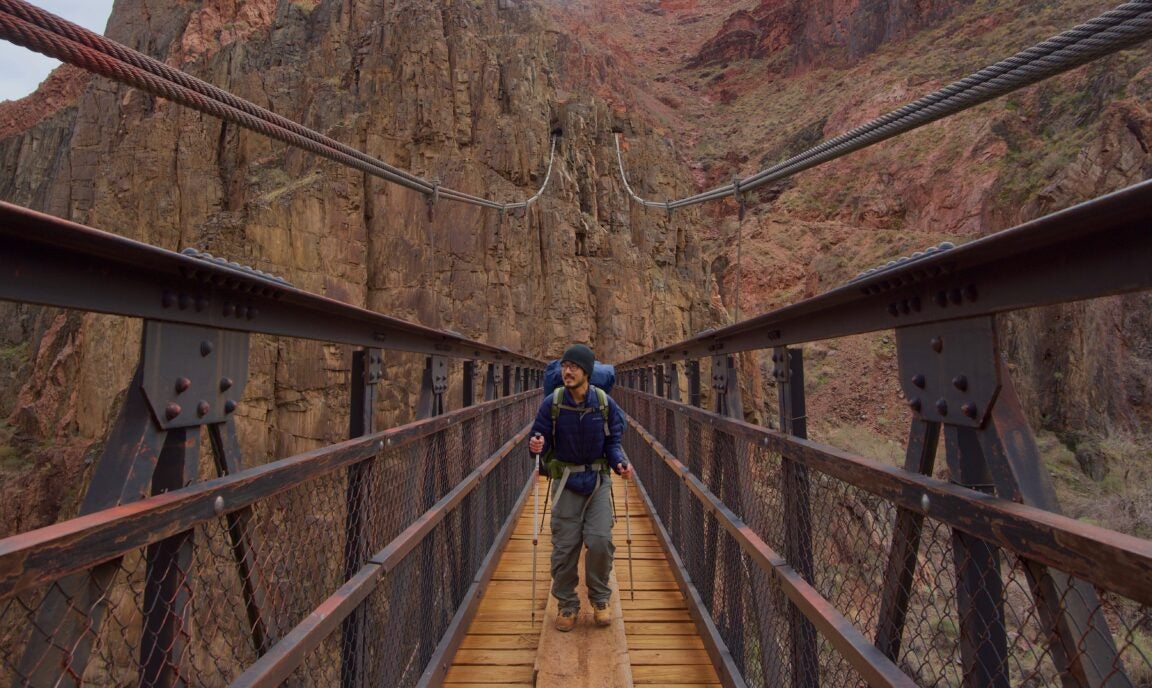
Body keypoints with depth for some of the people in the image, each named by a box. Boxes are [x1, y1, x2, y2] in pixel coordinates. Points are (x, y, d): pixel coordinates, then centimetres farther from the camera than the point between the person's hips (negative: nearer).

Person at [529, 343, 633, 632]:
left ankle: (600, 599, 20)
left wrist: (620, 463, -16)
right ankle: (567, 604, 25)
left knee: (600, 540, -7)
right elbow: (541, 439, -2)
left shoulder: (605, 403, -7)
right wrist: (536, 446, -24)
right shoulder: (551, 403, -9)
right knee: (565, 546, 3)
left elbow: (613, 442, 2)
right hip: (566, 481, 0)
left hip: (598, 480, 0)